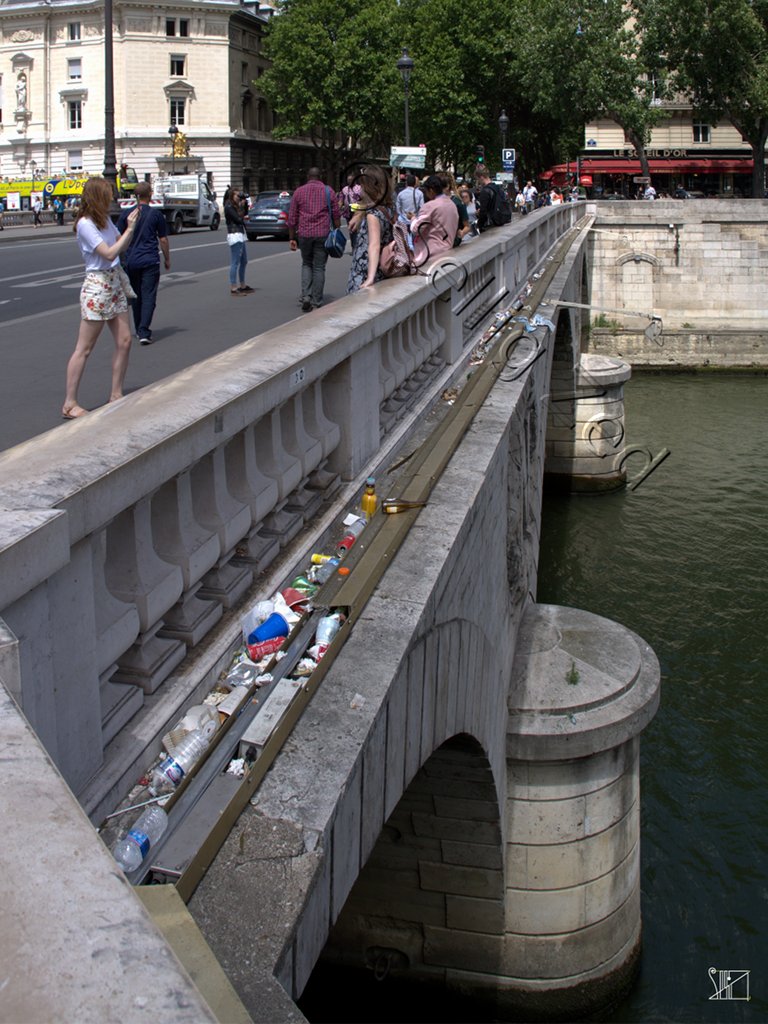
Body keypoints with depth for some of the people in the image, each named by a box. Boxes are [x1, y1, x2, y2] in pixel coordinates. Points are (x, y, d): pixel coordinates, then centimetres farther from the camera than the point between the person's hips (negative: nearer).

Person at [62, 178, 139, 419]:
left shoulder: (105, 220, 11)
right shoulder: (85, 224, -15)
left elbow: (122, 245, 19)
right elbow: (109, 253, -20)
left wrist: (130, 226, 4)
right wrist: (130, 229, -15)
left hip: (114, 283, 9)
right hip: (97, 286, -9)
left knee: (124, 341, 7)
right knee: (84, 349, -4)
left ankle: (116, 395, 18)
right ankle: (69, 403, 3)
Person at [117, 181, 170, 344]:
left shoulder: (126, 214, 3)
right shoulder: (155, 214, -3)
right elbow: (163, 239, 2)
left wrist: (121, 259, 14)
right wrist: (167, 259, 14)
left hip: (131, 261, 3)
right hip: (150, 261, -3)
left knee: (136, 296, 16)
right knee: (148, 296, -4)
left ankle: (140, 330, 24)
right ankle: (144, 332, -15)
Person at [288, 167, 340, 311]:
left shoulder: (299, 192, 5)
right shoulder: (329, 191, 4)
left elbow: (292, 218, 5)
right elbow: (336, 215, 3)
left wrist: (292, 238, 10)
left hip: (304, 234, 1)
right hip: (323, 234, -1)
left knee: (306, 264, 17)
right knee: (319, 267, 5)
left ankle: (306, 296, 1)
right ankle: (316, 302, 6)